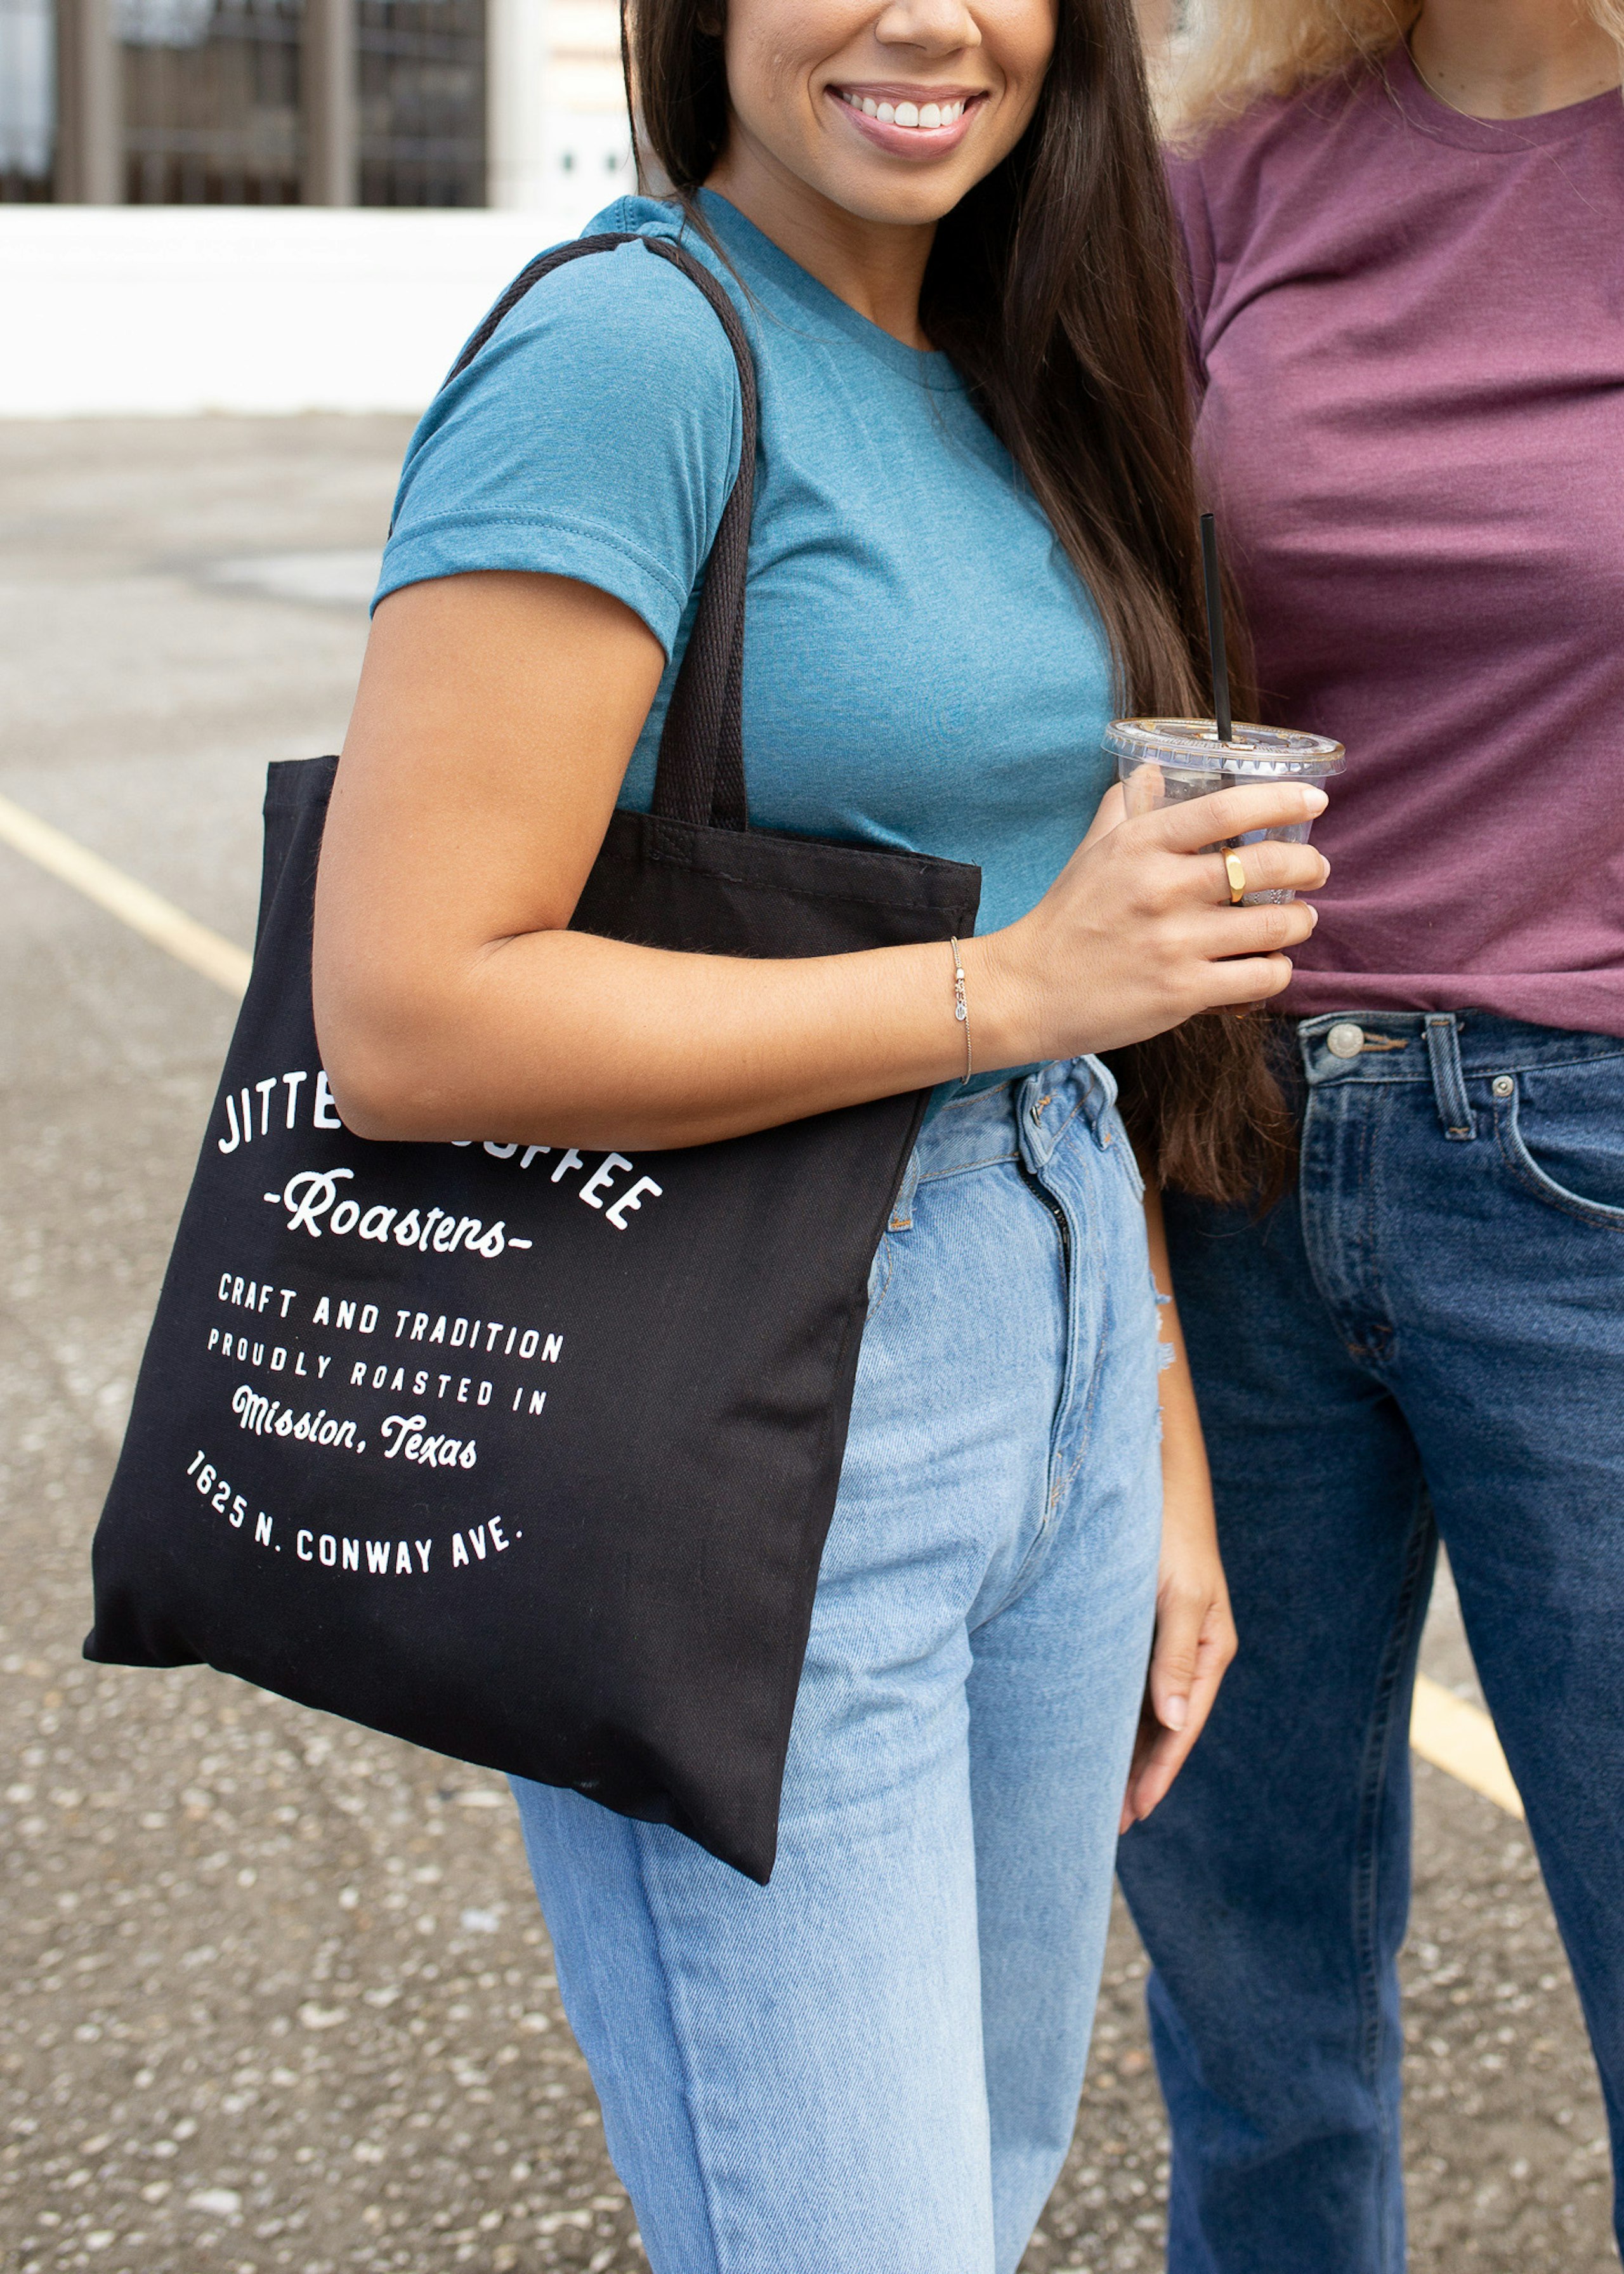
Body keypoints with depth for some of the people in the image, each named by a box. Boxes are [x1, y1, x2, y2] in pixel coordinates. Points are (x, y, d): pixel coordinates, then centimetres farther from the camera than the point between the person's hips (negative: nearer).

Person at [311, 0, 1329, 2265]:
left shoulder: (998, 381, 10)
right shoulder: (624, 348, -15)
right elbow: (404, 1015, -22)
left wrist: (1161, 1450, 16)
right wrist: (1014, 984, -21)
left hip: (1049, 1376, 8)